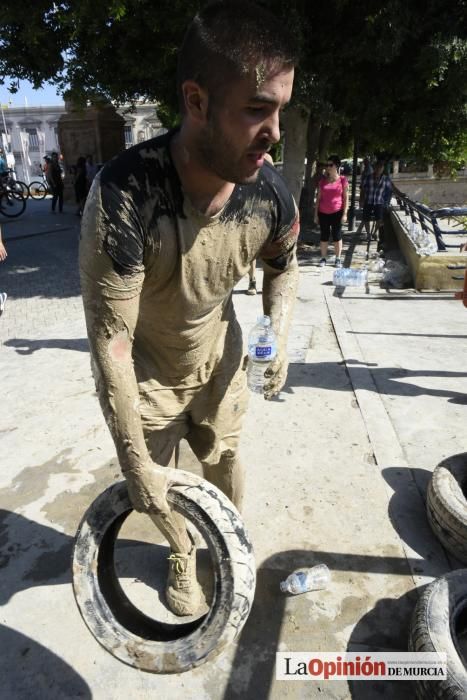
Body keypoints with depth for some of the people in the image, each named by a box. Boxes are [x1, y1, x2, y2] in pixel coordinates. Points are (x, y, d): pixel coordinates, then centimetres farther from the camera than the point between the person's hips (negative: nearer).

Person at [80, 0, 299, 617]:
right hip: (146, 368, -2)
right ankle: (183, 554, 47)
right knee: (157, 489, 12)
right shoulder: (123, 195, -36)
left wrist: (280, 332, -13)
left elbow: (282, 265, 3)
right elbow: (110, 340, -31)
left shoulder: (270, 195, -21)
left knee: (223, 460, 17)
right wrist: (135, 460, -25)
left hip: (219, 356, 3)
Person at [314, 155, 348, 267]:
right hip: (323, 213, 2)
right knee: (324, 236, 5)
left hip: (337, 212, -2)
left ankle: (338, 259, 10)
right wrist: (316, 214, 2)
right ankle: (323, 258, 12)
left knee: (337, 236, 4)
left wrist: (345, 214, -8)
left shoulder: (343, 180, -1)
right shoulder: (323, 180, 6)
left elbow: (346, 198, -2)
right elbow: (318, 197, 7)